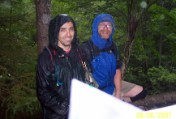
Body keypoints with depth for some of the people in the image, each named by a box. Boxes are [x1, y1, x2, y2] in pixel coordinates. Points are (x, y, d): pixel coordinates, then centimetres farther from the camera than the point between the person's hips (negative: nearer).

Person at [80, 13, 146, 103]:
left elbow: (117, 71, 3)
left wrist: (118, 95, -7)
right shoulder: (86, 48, -17)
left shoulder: (112, 46, 4)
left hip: (111, 85, 7)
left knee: (140, 92, 5)